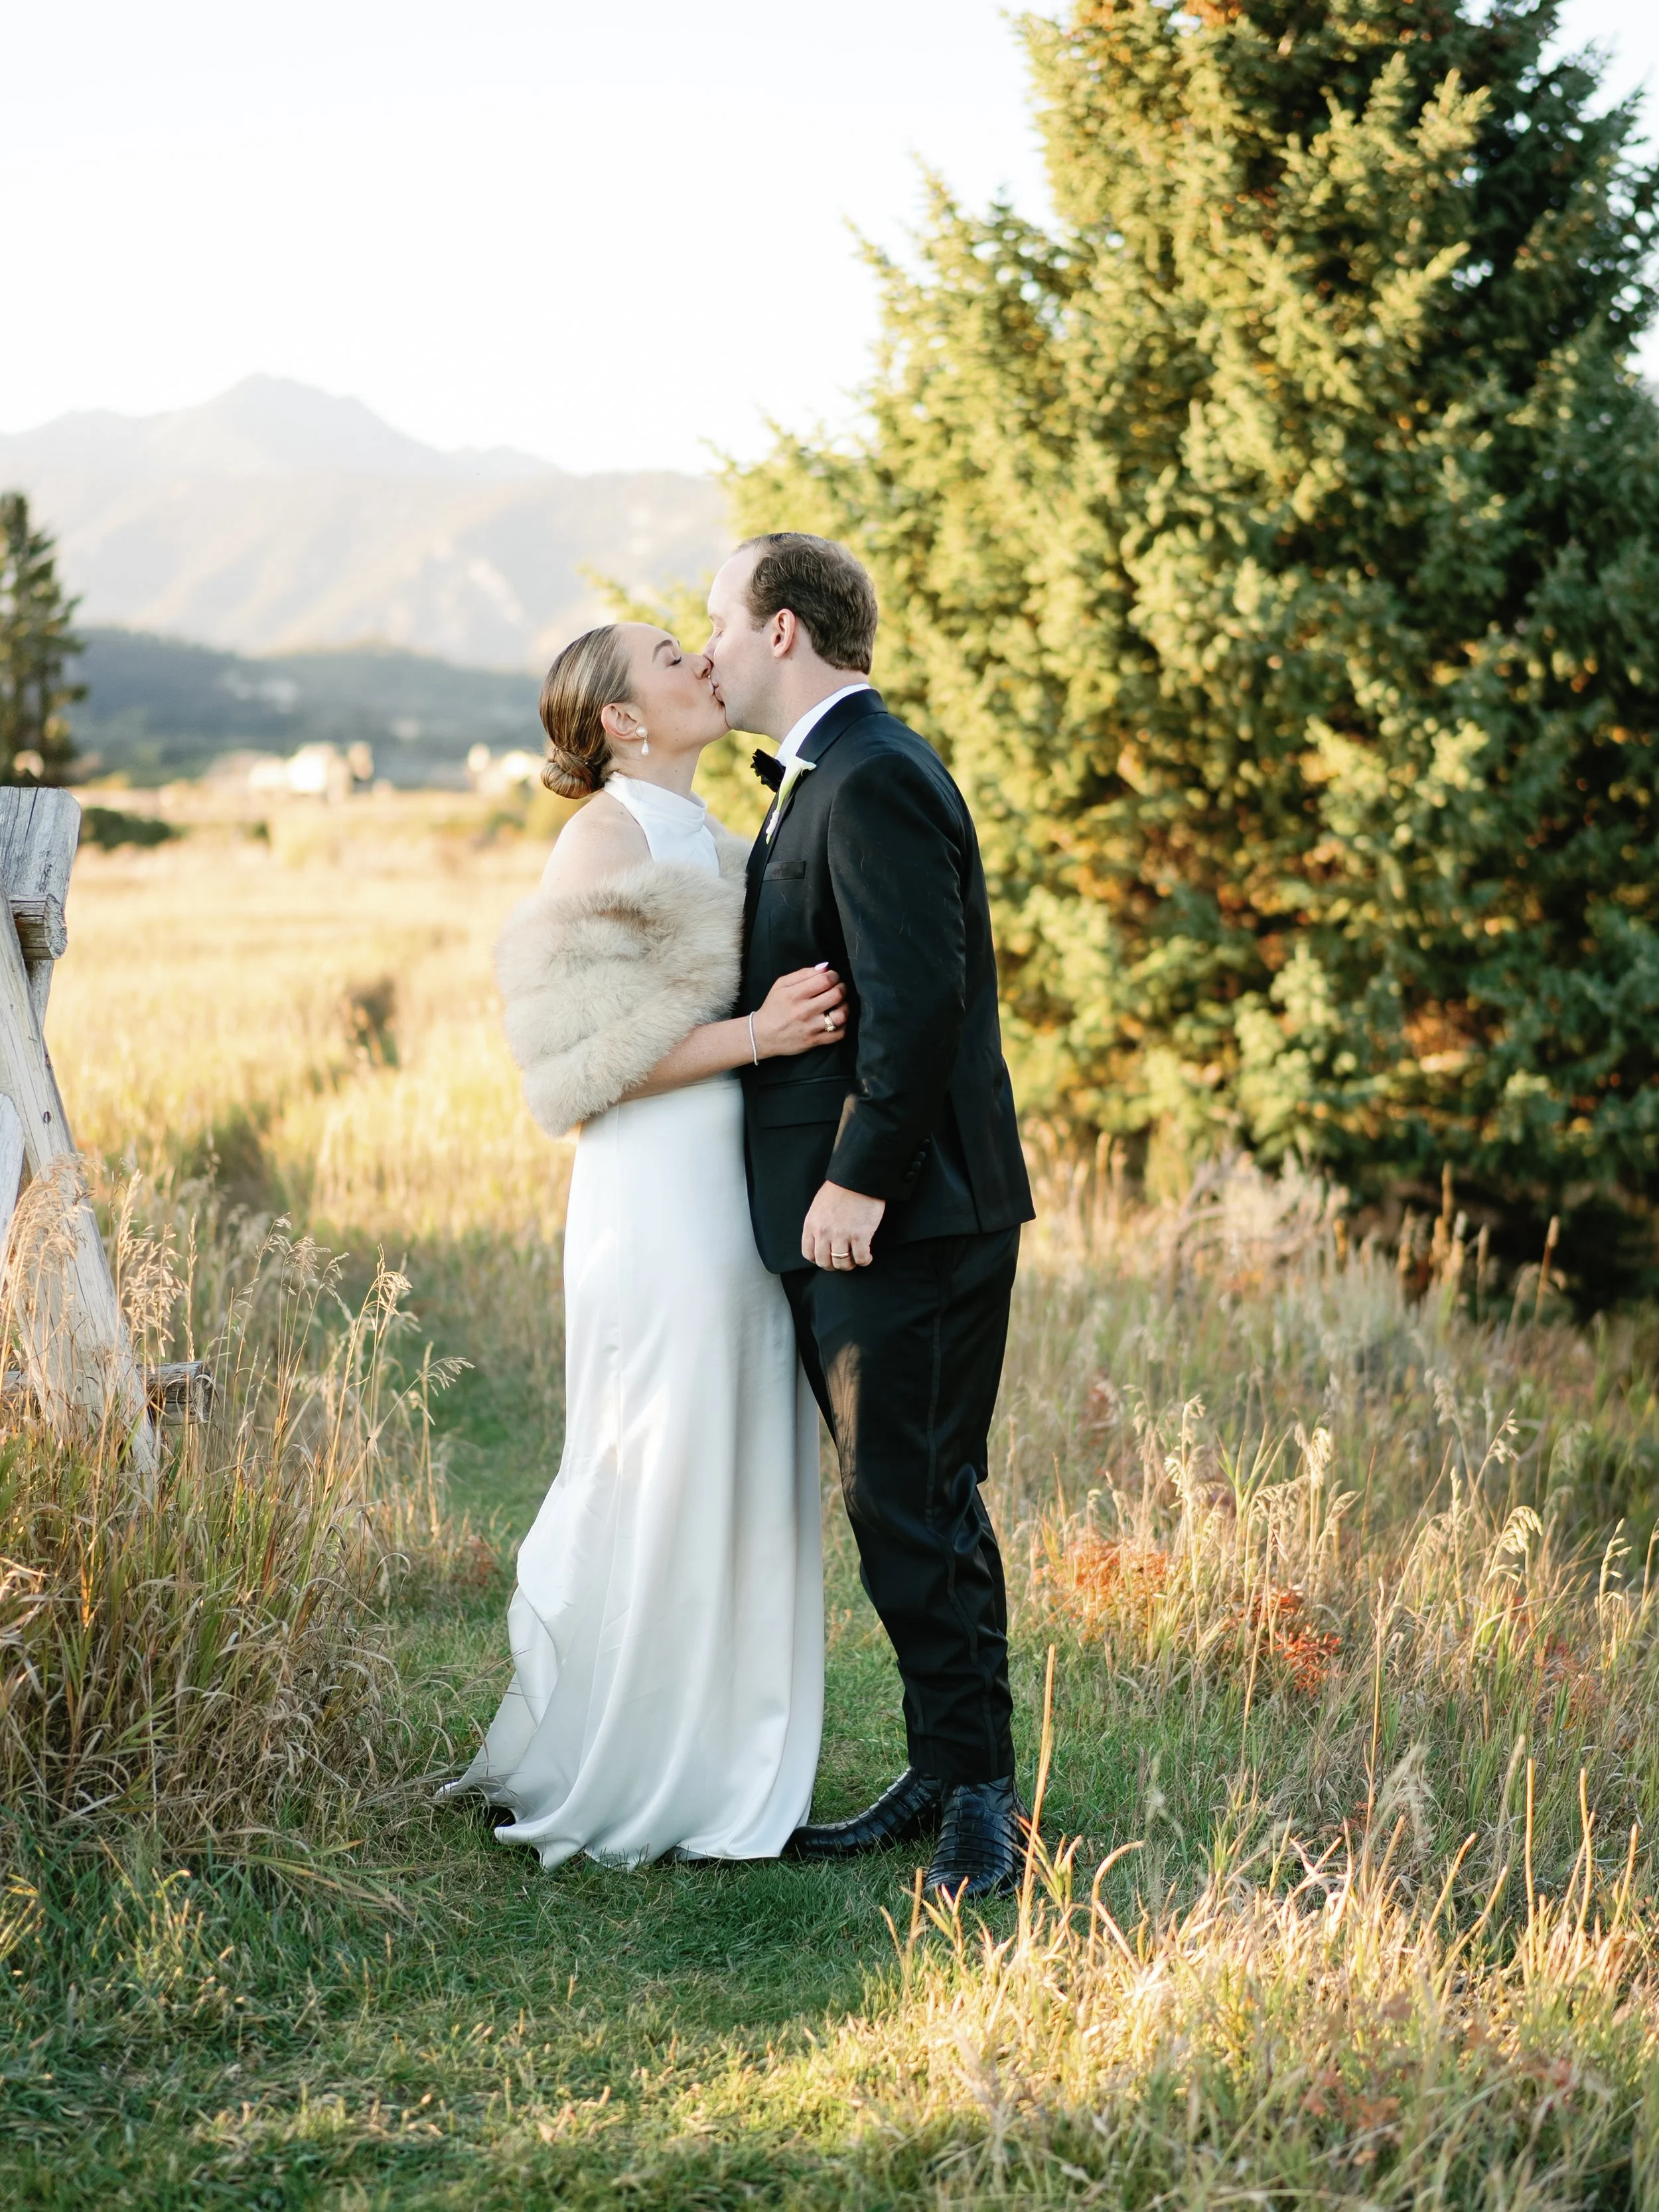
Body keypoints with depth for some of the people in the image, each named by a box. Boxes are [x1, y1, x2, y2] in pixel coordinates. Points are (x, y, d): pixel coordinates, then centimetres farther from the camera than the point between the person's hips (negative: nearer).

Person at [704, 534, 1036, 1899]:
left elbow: (918, 1000, -22)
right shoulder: (828, 777, 19)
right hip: (849, 1215, 10)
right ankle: (949, 1776, 21)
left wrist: (860, 1179, -21)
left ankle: (977, 1797, 3)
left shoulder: (874, 780, -15)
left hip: (901, 1220, -10)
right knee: (904, 1502, 13)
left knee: (913, 1504, -6)